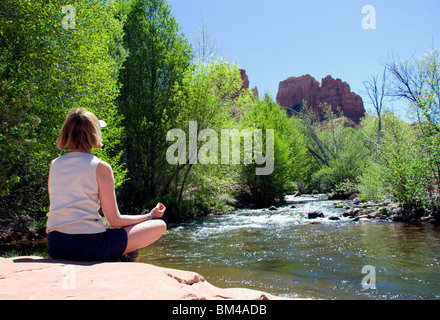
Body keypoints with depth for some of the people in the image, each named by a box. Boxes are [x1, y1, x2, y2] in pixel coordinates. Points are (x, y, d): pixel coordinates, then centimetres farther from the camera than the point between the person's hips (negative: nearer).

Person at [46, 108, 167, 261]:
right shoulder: (101, 167, -9)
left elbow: (60, 211, 16)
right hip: (88, 245, -7)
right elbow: (115, 220, -6)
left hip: (54, 247, 7)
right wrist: (150, 216, 9)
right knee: (160, 226, 3)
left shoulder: (54, 165, 7)